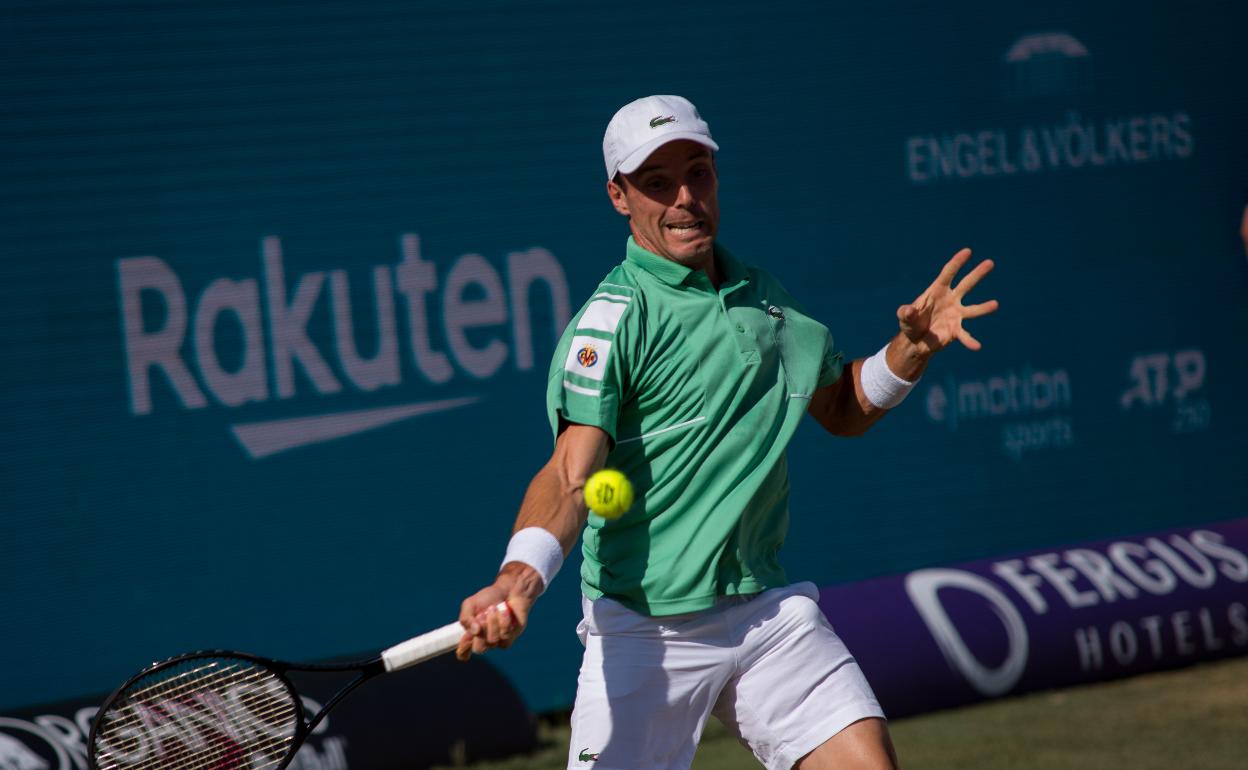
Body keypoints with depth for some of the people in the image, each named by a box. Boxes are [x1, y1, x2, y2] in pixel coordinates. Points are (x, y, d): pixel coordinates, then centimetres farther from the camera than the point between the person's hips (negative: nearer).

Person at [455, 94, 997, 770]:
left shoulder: (761, 297, 11)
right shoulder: (615, 317, -11)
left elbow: (843, 409, 27)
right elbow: (571, 475, -22)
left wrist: (911, 349, 8)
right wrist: (519, 578, -40)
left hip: (768, 609, 5)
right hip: (645, 631, -5)